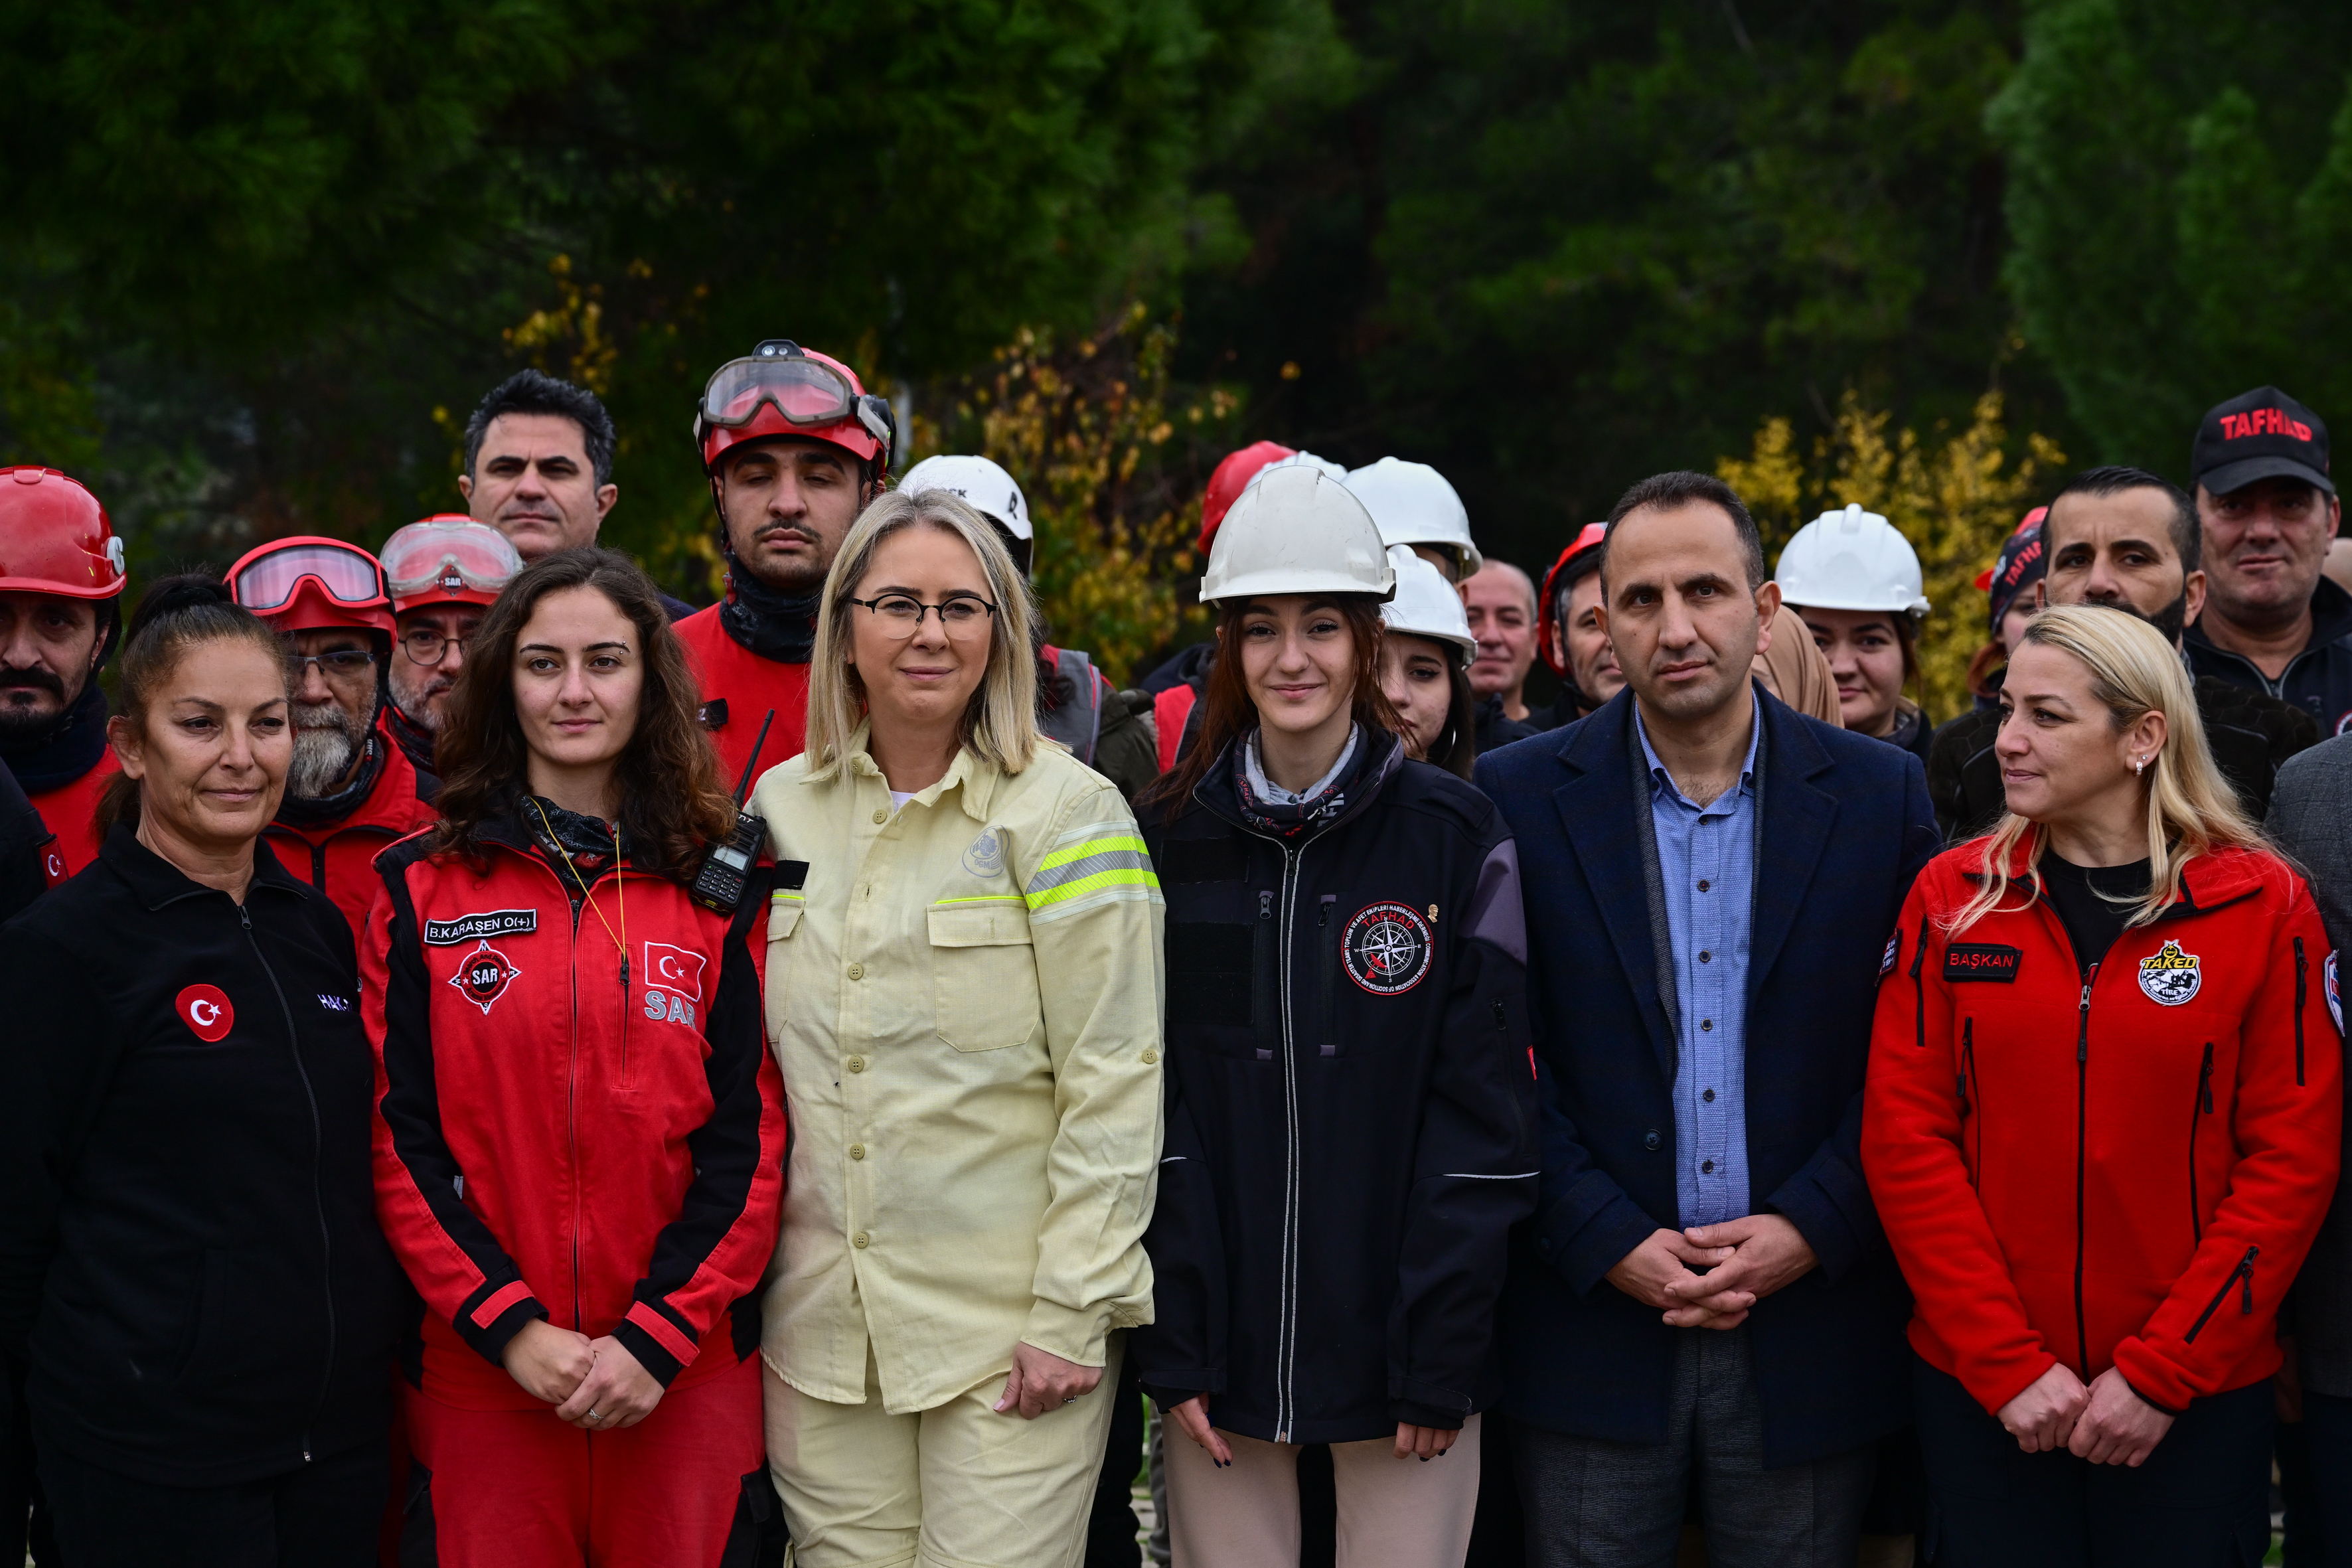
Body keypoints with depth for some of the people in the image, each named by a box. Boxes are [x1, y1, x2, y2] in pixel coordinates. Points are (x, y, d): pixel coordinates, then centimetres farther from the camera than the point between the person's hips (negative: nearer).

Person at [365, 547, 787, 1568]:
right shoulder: (421, 889, 5)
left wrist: (657, 1336, -9)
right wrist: (509, 1326, -10)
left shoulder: (722, 890, 6)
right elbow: (398, 1137, 0)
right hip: (477, 1379, 0)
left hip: (686, 1380, 1)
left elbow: (750, 1138, 1)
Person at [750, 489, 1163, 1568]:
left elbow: (1115, 1082, -9)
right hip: (819, 1332, 4)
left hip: (1008, 1335, -4)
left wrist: (1073, 1312, -13)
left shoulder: (1067, 813, -4)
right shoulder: (782, 809, 10)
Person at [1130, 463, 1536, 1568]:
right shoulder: (1171, 841, 4)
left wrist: (1442, 1354, -9)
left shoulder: (1455, 839, -1)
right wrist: (1170, 1343, -5)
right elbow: (1144, 1106, 2)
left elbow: (1484, 1112, -3)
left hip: (1398, 1349, -1)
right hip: (1223, 1350, 1)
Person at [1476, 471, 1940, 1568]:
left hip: (1808, 1336, 1)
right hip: (1594, 1321, 0)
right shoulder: (1521, 798, 1)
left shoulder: (1879, 795, 3)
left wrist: (1813, 1228, -9)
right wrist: (1607, 1244, -10)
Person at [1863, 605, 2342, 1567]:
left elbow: (2293, 1158, -5)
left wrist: (2161, 1373, -11)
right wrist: (2008, 1363, -10)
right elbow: (1903, 1136, -2)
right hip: (1977, 1387, 1)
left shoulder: (2263, 906, -3)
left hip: (2196, 1401, -1)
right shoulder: (1953, 897, 2)